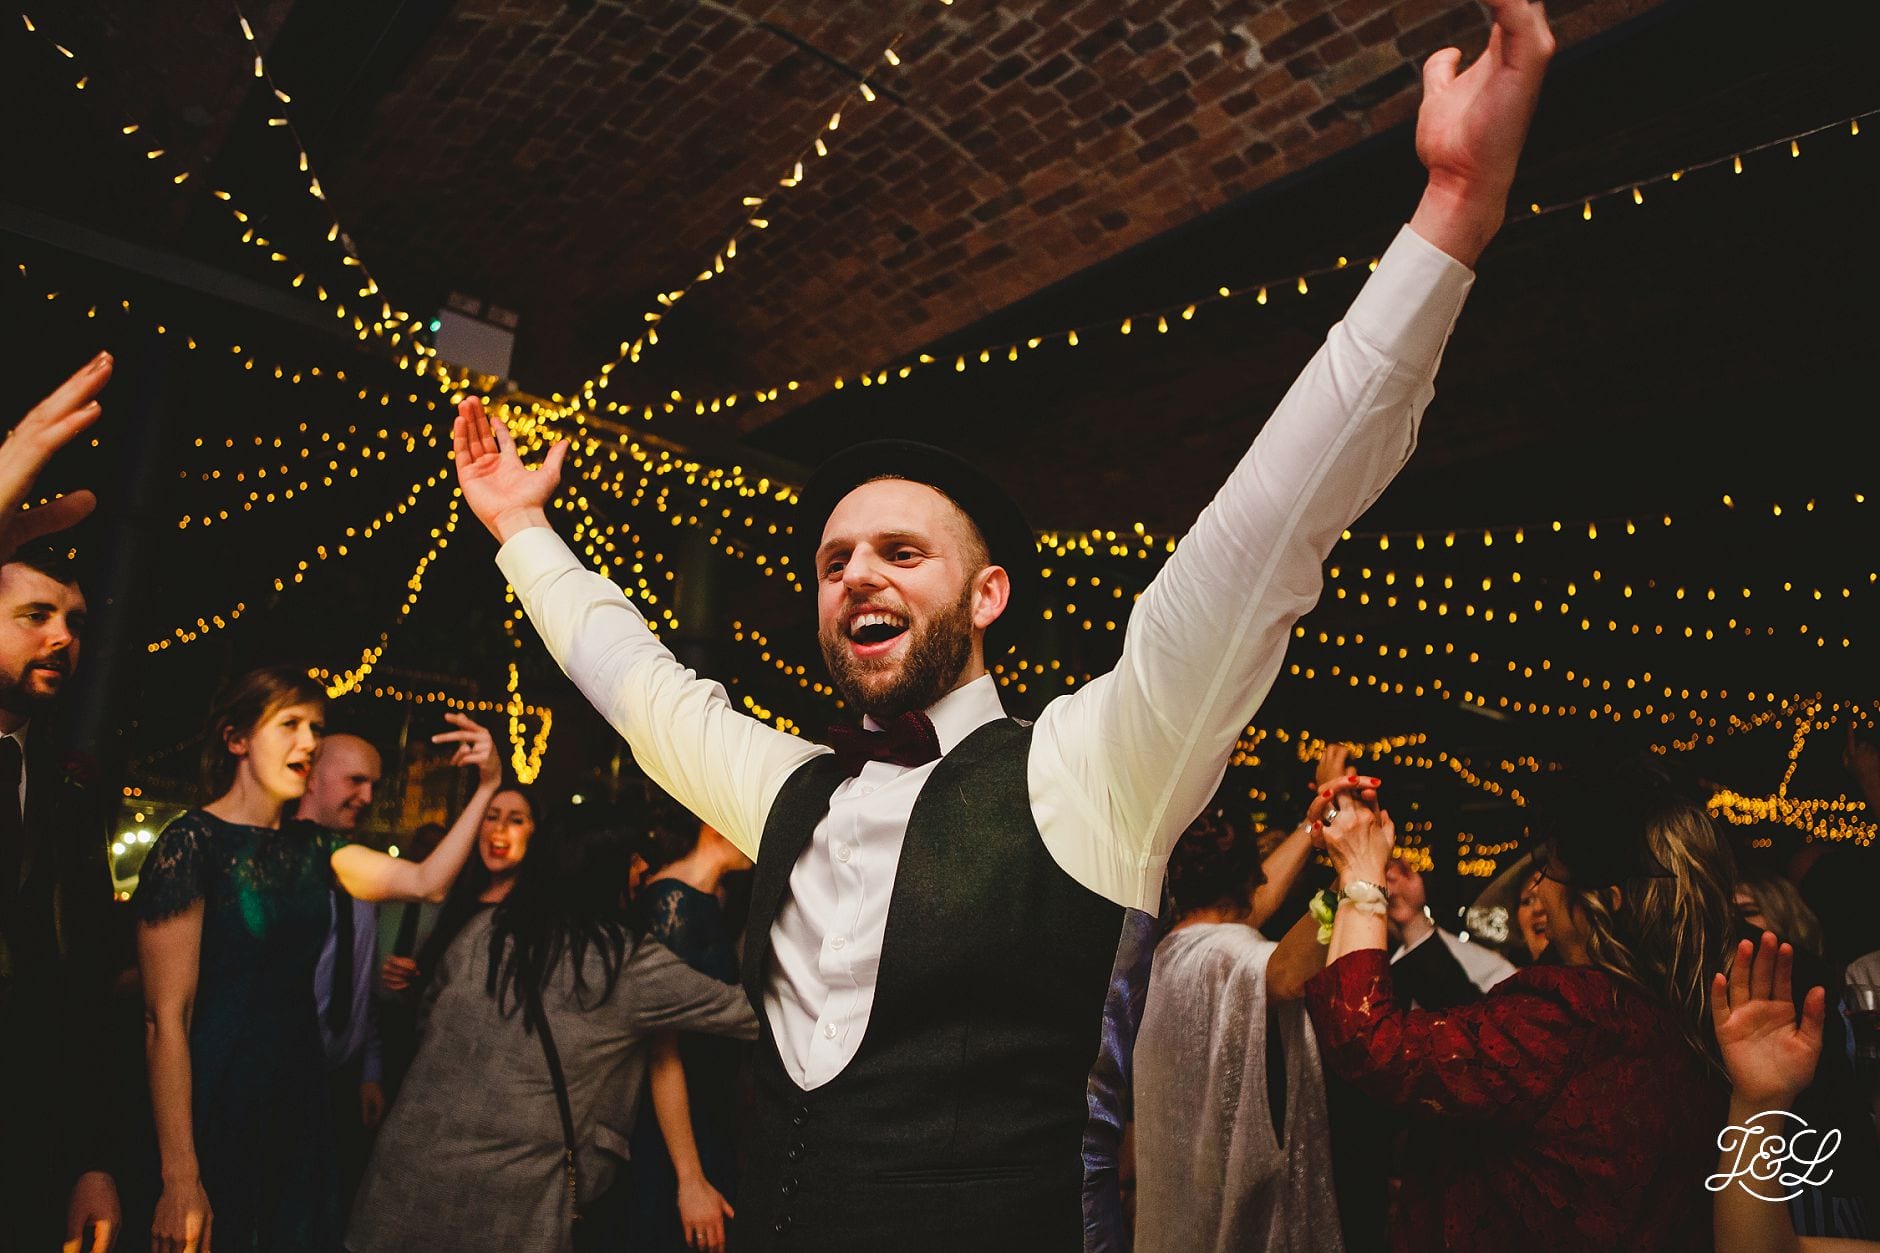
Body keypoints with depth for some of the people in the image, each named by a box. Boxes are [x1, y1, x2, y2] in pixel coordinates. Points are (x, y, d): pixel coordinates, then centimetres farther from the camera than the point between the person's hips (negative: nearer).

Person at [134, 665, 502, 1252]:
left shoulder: (311, 847, 7)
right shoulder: (193, 842, -14)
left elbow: (425, 882, 1)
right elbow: (166, 1018, -17)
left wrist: (486, 788, -10)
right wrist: (179, 1180, -19)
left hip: (300, 1098, 7)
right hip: (216, 1110, -7)